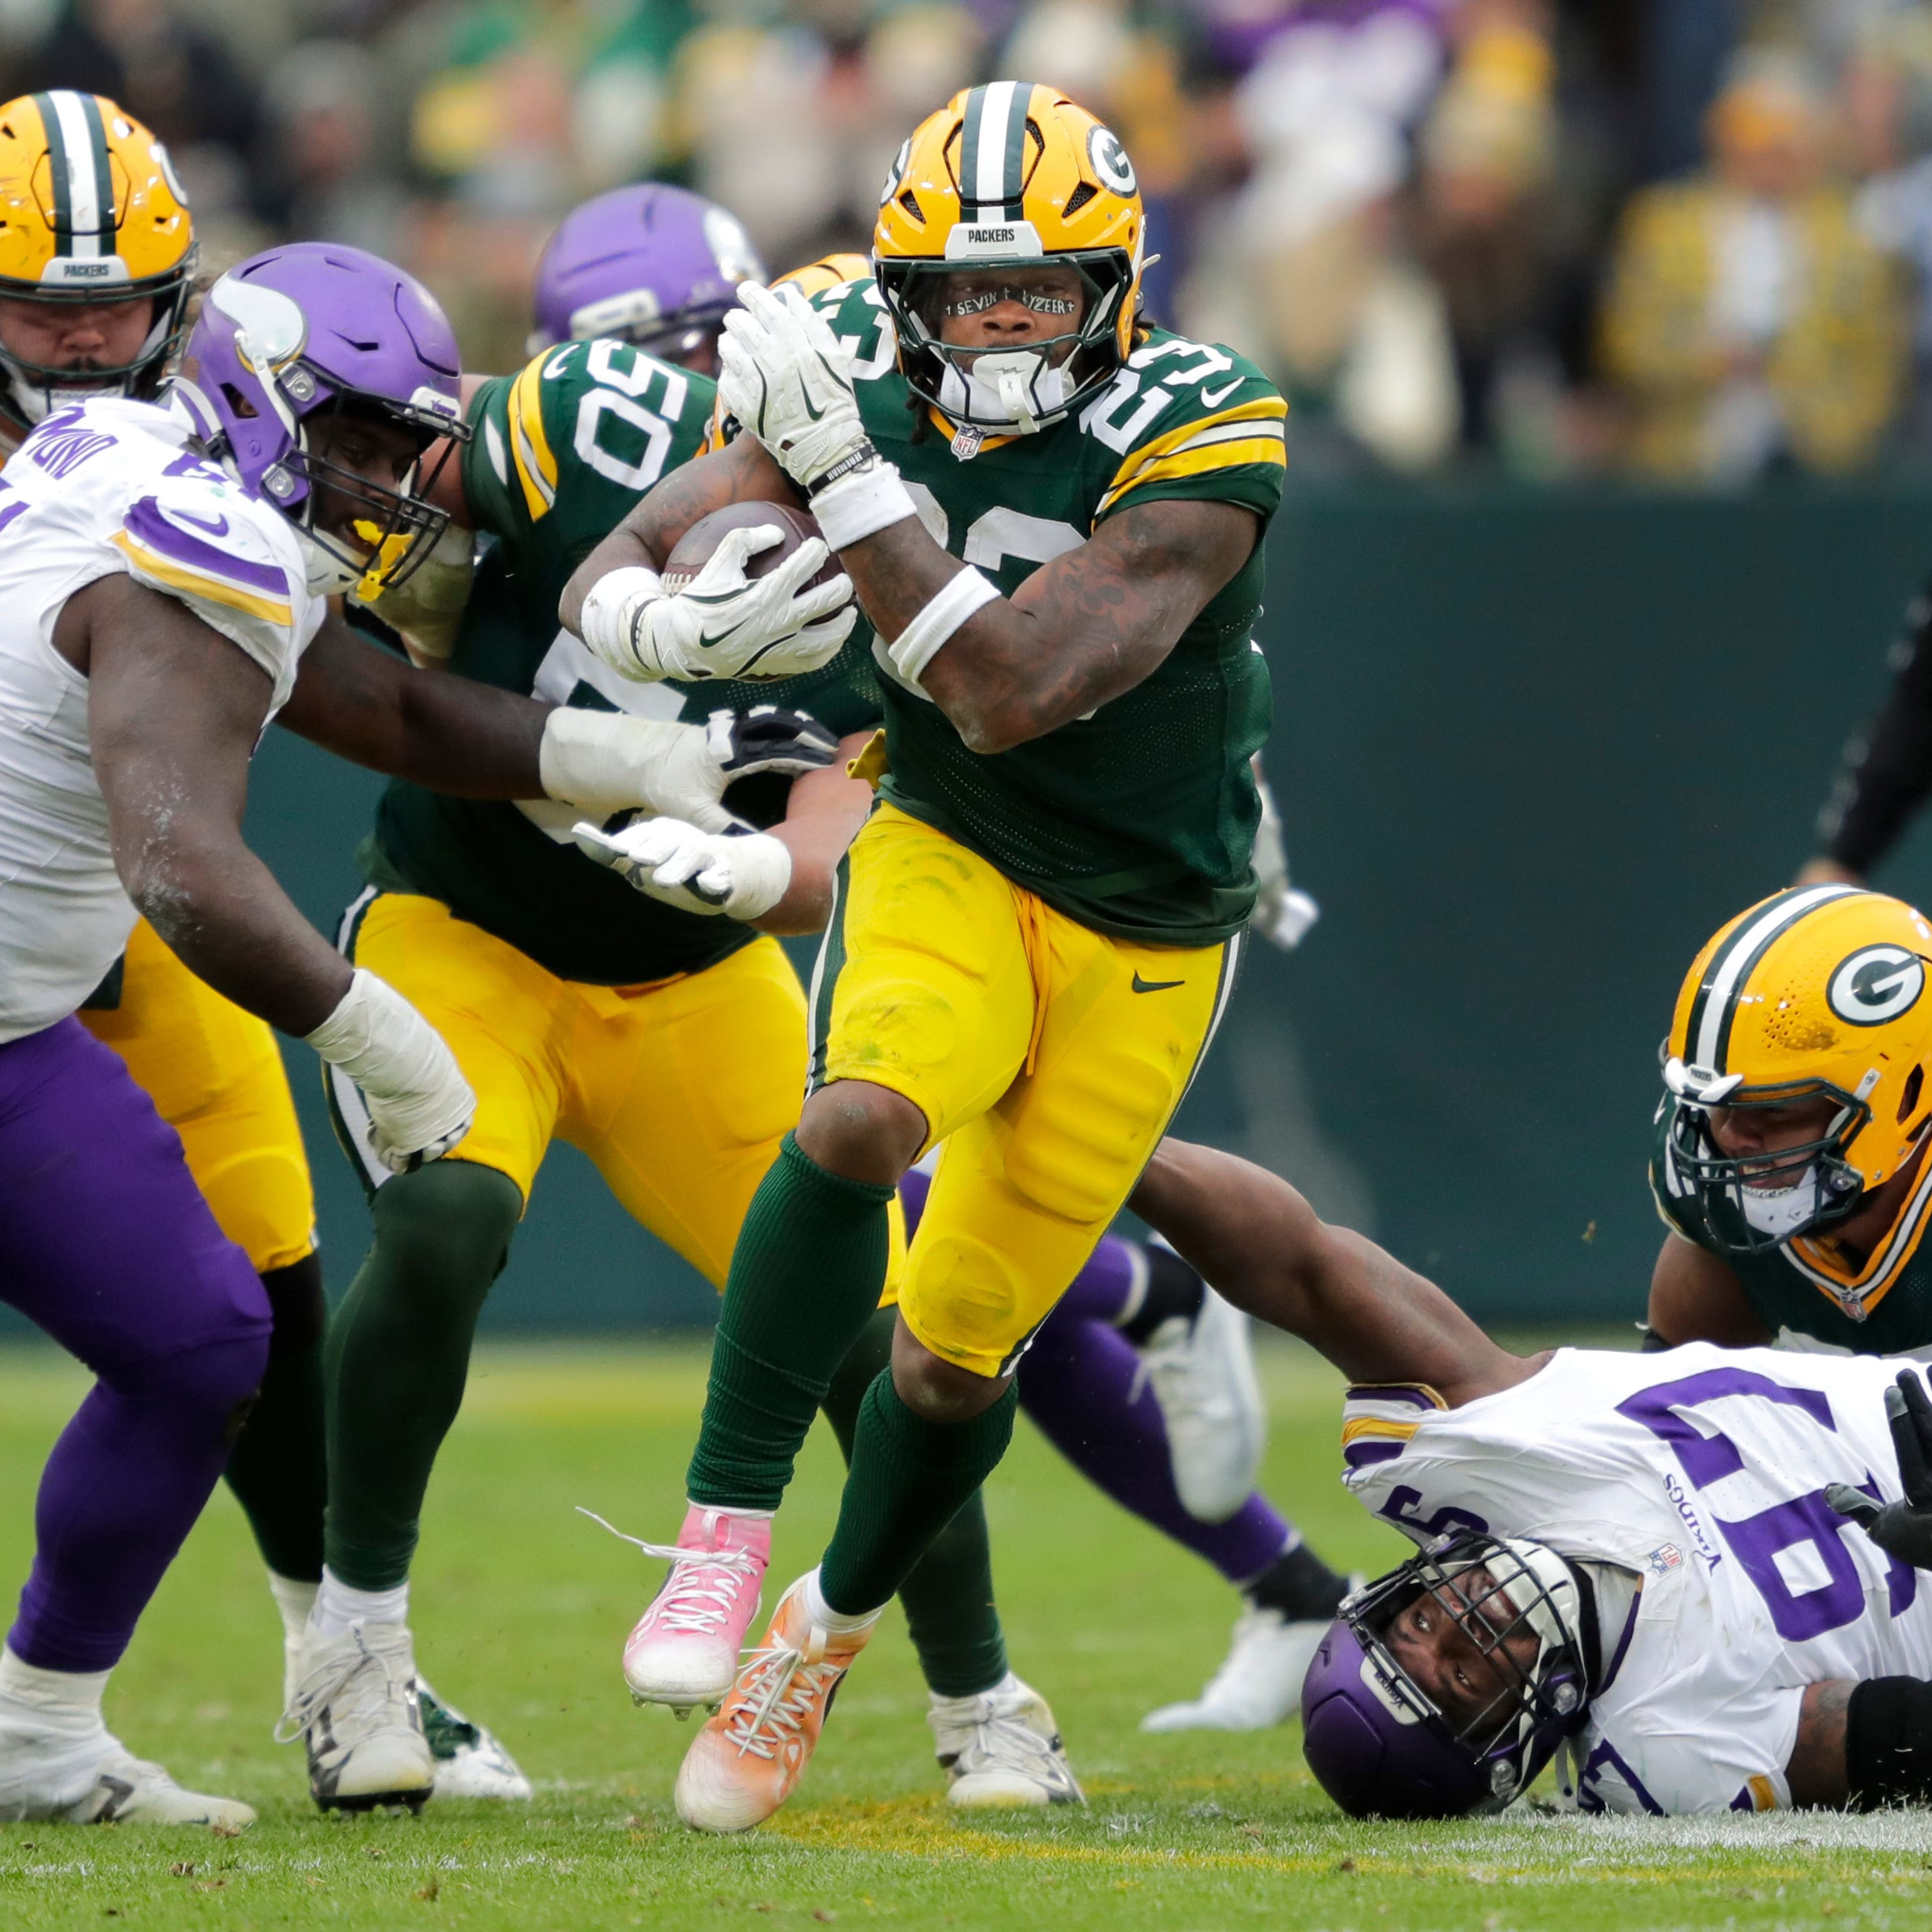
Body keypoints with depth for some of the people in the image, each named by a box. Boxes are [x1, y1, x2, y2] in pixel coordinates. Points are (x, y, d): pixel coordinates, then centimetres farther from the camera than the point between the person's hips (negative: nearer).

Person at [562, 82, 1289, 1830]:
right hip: (948, 858, 1)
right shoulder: (868, 392, -11)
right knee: (861, 1118, -33)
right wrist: (638, 607, -33)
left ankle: (827, 1633, 34)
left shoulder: (1197, 443, -24)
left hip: (1141, 937, -1)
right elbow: (627, 560, -8)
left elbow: (1009, 695, -33)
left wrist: (850, 479, -38)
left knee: (962, 1351, 5)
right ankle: (725, 1543, -26)